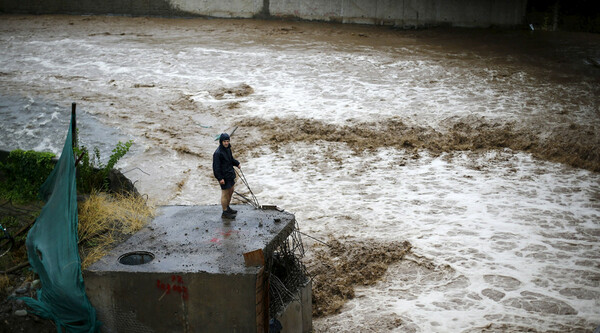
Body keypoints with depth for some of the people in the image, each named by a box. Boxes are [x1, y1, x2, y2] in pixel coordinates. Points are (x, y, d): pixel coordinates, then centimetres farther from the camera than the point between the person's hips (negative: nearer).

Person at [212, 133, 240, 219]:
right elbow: (216, 167, -21)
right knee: (225, 194, 2)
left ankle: (227, 208, 39)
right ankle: (225, 212, 14)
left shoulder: (227, 149, 3)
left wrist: (237, 163, 6)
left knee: (231, 191, 21)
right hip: (224, 177, -9)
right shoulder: (218, 153, -23)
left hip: (230, 174, 9)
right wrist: (220, 178, -21)